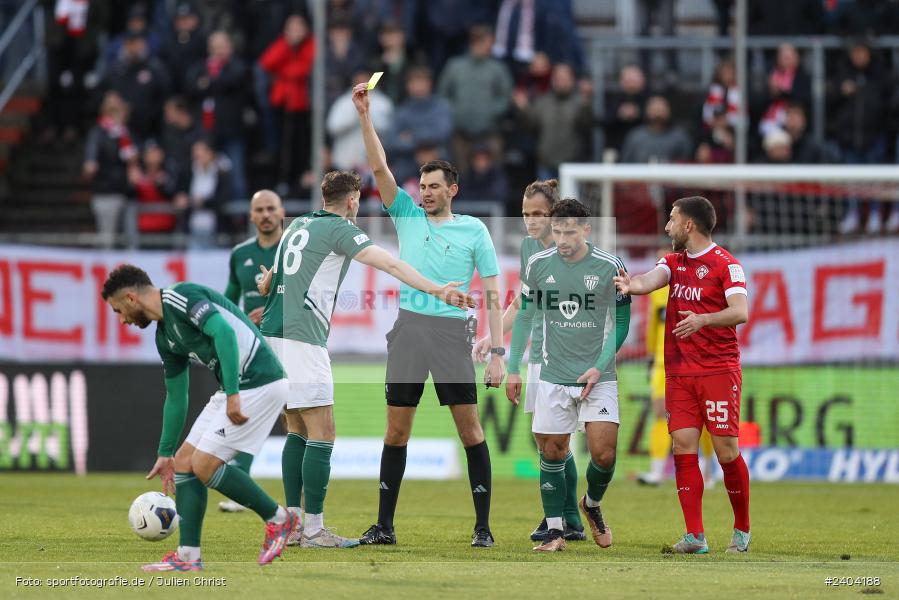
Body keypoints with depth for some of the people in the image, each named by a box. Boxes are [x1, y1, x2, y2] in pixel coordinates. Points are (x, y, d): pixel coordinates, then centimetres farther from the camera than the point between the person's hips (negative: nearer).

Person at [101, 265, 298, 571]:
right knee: (184, 462, 7)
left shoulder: (182, 297, -13)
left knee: (204, 465, -10)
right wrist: (165, 454, 28)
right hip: (234, 389, 10)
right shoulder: (165, 336, 16)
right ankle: (188, 556, 9)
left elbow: (224, 332, -26)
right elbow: (175, 396, 24)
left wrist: (233, 394, -29)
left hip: (258, 382, -10)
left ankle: (277, 518, 6)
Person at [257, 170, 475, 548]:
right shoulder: (339, 229, -5)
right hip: (302, 341, -9)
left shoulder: (297, 226, 19)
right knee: (322, 435, -5)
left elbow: (265, 285, 28)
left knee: (299, 432, 15)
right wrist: (436, 290, -21)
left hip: (274, 335, 9)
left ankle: (292, 521, 13)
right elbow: (389, 265, -16)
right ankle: (313, 529, -7)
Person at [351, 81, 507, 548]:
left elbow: (492, 295, 2)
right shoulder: (408, 216, 12)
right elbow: (379, 167, 4)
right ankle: (384, 525, 8)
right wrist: (365, 116, -7)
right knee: (396, 429, 3)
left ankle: (482, 525, 0)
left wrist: (498, 353, -6)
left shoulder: (474, 230, 4)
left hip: (451, 333, -3)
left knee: (469, 426, -5)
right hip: (408, 331, 3)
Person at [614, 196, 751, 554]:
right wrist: (632, 284, -26)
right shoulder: (674, 262, 15)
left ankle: (742, 529, 13)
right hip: (679, 373, 6)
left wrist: (702, 319, -31)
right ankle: (695, 536, -6)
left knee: (726, 450, -4)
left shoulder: (725, 264, -5)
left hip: (719, 370, -6)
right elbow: (651, 280, -3)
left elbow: (740, 312, -16)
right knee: (683, 447, -4)